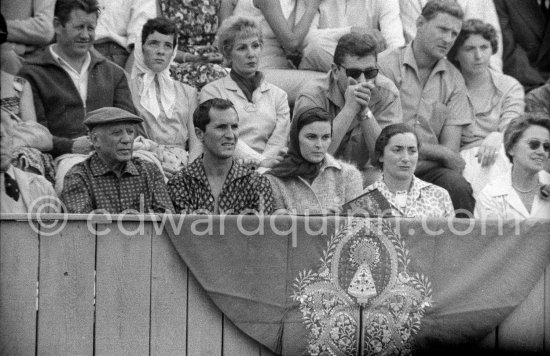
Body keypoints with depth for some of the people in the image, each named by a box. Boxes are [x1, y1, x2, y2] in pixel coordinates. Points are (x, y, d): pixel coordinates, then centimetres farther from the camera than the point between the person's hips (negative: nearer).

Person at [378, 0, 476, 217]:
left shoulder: (454, 79, 15)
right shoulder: (386, 67, 0)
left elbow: (451, 146, 7)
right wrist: (442, 153, -7)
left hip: (431, 169, 3)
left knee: (458, 187, -29)